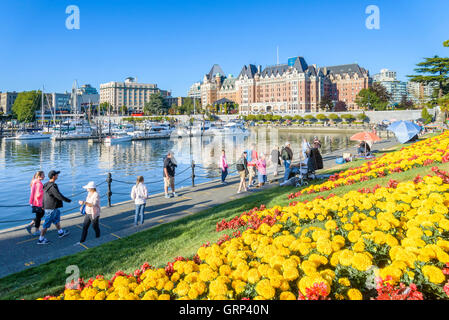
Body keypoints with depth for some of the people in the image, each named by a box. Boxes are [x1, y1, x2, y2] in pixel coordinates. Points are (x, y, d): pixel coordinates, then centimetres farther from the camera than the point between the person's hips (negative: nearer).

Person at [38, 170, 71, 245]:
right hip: (51, 208, -9)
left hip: (47, 206, 9)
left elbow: (44, 196, 14)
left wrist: (43, 206, 23)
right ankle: (41, 239, 12)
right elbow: (59, 196, -24)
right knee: (47, 223, 2)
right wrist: (68, 200, -10)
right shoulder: (53, 186, -25)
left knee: (56, 219, 24)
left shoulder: (47, 185, 5)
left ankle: (60, 232, 39)